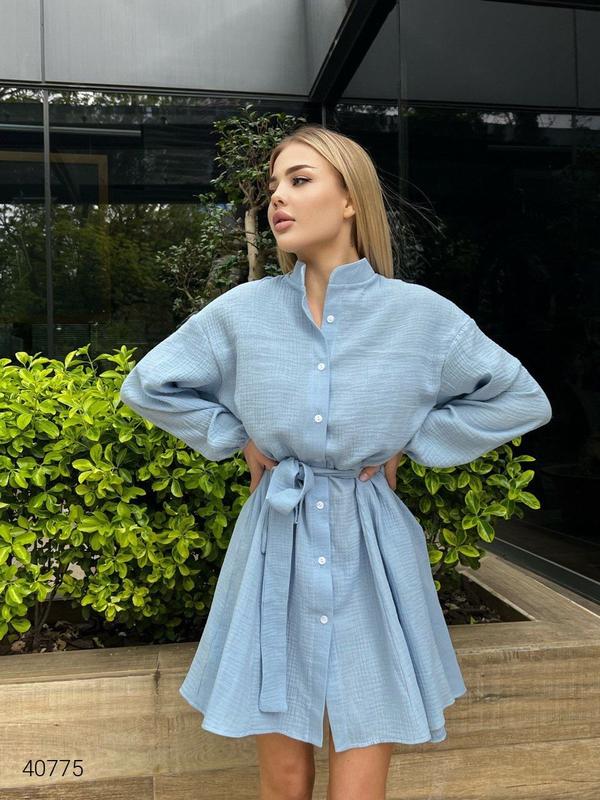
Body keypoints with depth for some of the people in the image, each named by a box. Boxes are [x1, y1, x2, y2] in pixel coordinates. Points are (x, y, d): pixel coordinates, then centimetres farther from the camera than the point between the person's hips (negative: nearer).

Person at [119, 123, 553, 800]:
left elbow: (522, 399, 3)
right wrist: (237, 439, 2)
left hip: (371, 558, -1)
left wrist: (409, 442, -2)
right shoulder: (242, 311, -2)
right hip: (275, 552, 2)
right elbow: (147, 386, 11)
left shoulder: (421, 314, -6)